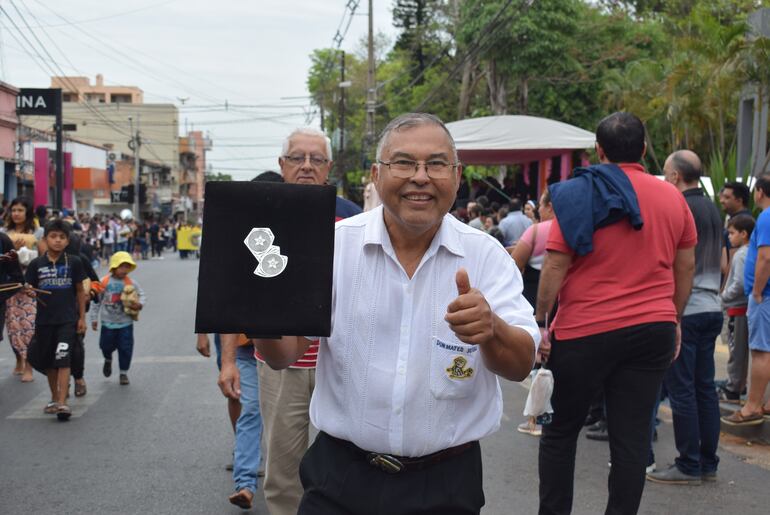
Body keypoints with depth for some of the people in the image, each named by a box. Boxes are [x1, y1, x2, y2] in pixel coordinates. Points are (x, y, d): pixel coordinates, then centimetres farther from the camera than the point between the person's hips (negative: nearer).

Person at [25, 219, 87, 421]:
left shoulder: (74, 262, -3)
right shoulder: (36, 264, 0)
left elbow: (80, 291, 4)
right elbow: (31, 289, 7)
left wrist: (82, 317, 2)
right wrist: (30, 292, -18)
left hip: (68, 319, -3)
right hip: (44, 320, 3)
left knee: (62, 360, -13)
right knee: (48, 362, 13)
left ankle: (62, 403, -16)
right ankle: (54, 398, 29)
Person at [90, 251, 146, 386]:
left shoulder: (131, 283, -3)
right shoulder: (104, 282, -5)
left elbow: (142, 295, 5)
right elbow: (97, 300, 1)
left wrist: (140, 304, -17)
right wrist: (94, 318, 2)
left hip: (126, 323, 0)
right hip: (108, 323, 0)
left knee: (125, 348, 2)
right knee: (106, 345, 11)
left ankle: (124, 373, 17)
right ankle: (108, 360, 46)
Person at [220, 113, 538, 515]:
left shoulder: (487, 256, -5)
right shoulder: (334, 244, -5)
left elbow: (521, 367, -12)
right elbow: (284, 355, -7)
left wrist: (491, 329, -33)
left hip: (446, 482, 1)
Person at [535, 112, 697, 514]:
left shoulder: (580, 193, -5)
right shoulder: (673, 198, 6)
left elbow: (555, 265, -10)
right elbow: (685, 267, 11)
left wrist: (540, 319, -4)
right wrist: (674, 322, 20)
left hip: (585, 331, -3)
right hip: (654, 330, 3)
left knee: (560, 431, 11)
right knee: (632, 438, 6)